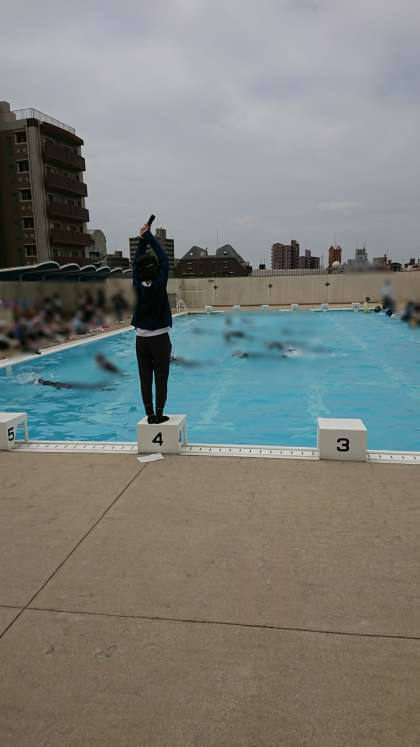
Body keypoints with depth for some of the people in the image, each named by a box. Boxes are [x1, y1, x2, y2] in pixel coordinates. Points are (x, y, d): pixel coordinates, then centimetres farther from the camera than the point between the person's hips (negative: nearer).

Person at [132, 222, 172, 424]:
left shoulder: (137, 285, -4)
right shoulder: (159, 284, -11)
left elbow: (136, 262, 10)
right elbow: (164, 259, -1)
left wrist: (142, 239, 13)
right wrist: (149, 237, 6)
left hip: (141, 339, 3)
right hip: (160, 338, -3)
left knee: (145, 378, 7)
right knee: (161, 378, 2)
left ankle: (150, 415, 10)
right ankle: (159, 414, 4)